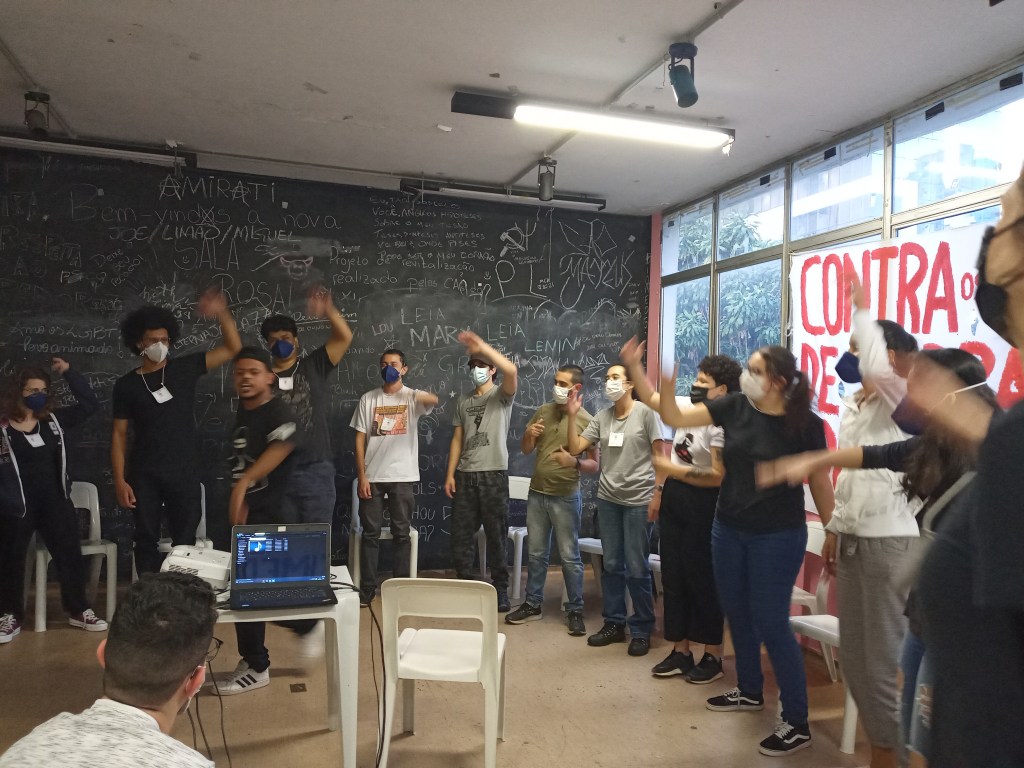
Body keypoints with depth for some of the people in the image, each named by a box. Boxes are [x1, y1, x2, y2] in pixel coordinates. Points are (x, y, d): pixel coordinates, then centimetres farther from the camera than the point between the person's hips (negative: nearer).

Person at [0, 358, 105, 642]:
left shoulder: (54, 420, 3)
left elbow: (89, 404, 4)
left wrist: (68, 372, -2)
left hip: (54, 502, 4)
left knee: (70, 555, 8)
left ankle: (78, 610, 22)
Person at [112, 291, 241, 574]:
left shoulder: (185, 368, 3)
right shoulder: (126, 385, 3)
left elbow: (233, 349, 1)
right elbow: (119, 434, 3)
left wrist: (222, 314, -13)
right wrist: (120, 480, -4)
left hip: (184, 472, 0)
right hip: (144, 475, 0)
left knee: (185, 541, 4)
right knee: (146, 540, 7)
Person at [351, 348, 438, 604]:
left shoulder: (413, 397, 0)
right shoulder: (368, 399, 5)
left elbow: (434, 400, -26)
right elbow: (360, 440, 3)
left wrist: (423, 397, -50)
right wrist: (362, 476, -5)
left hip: (403, 477, -1)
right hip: (372, 476, 1)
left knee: (401, 534, 6)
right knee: (370, 533, 6)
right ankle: (367, 588, 15)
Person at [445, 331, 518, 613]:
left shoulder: (502, 395, 0)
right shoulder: (464, 402, 16)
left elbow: (511, 370, -23)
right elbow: (457, 439, 14)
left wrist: (481, 345, -23)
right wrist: (450, 474, 5)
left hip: (494, 474, -5)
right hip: (465, 475, 5)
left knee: (496, 535, 2)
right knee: (460, 534, 7)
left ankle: (500, 589, 14)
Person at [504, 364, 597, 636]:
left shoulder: (586, 420, -9)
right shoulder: (543, 411, 5)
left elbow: (594, 464, -8)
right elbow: (525, 450, 10)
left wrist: (574, 462, -28)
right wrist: (529, 435, -12)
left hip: (566, 497, -4)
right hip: (537, 493, 5)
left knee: (570, 557, 3)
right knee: (537, 553, 14)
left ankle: (575, 611, 15)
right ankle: (532, 604, 26)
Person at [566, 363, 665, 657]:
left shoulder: (645, 413, -5)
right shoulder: (602, 417, 8)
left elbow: (659, 454, -5)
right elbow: (575, 448, 5)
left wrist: (658, 493, -10)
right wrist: (572, 416, -5)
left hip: (638, 500, -5)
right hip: (608, 499, 5)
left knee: (637, 568, 0)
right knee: (611, 565, 12)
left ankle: (642, 630, 14)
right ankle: (614, 623, 24)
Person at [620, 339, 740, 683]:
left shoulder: (722, 424, -19)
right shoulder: (689, 406, 6)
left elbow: (718, 477, -24)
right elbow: (651, 398, 20)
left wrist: (672, 469, -23)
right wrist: (634, 365, 11)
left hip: (701, 504, -9)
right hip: (673, 499, 9)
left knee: (702, 579, 2)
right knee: (673, 577, 13)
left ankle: (713, 657, 17)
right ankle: (680, 652, 24)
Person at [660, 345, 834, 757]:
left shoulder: (805, 424, -14)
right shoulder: (734, 406, -4)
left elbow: (819, 481, -7)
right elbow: (675, 418, -3)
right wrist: (667, 388, -21)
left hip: (778, 537, -5)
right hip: (728, 530, 5)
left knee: (770, 623, -1)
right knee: (737, 614, 18)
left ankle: (797, 722, 14)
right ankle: (750, 691, 39)